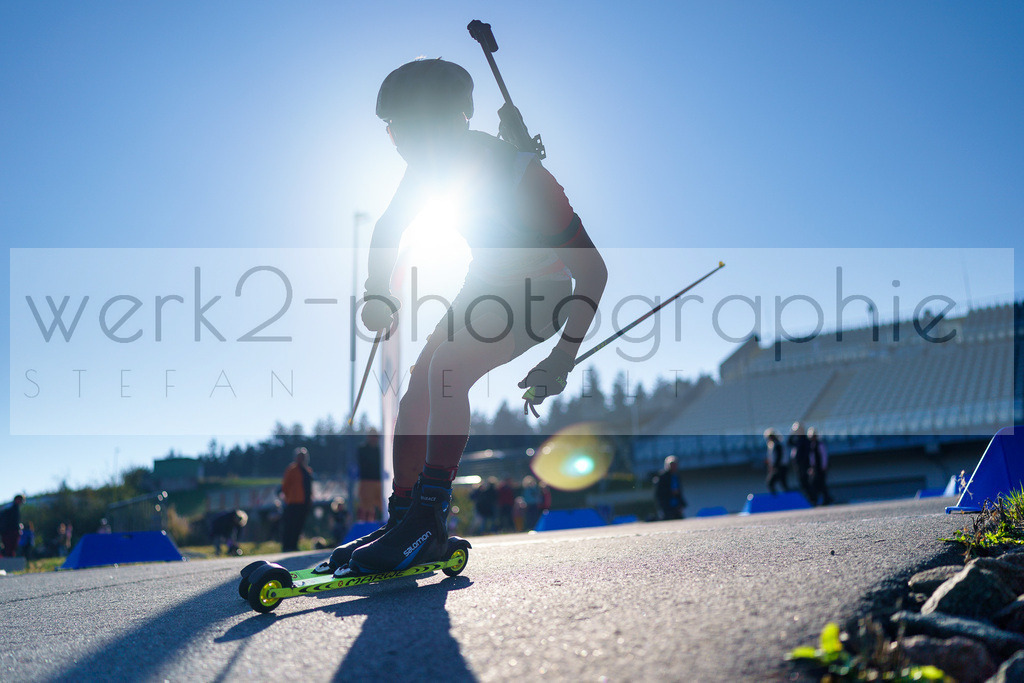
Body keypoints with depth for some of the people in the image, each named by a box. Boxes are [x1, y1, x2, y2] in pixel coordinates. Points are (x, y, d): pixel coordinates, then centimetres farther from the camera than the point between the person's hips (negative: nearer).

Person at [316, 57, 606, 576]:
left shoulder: (519, 175, -32)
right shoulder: (434, 163, -12)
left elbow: (592, 270, -28)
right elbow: (388, 229, 8)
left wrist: (564, 357, -33)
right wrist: (377, 294, -5)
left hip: (542, 295, -7)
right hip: (486, 287, 7)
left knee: (447, 370, -28)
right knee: (418, 387, -3)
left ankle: (430, 517, -19)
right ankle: (402, 521, 7)